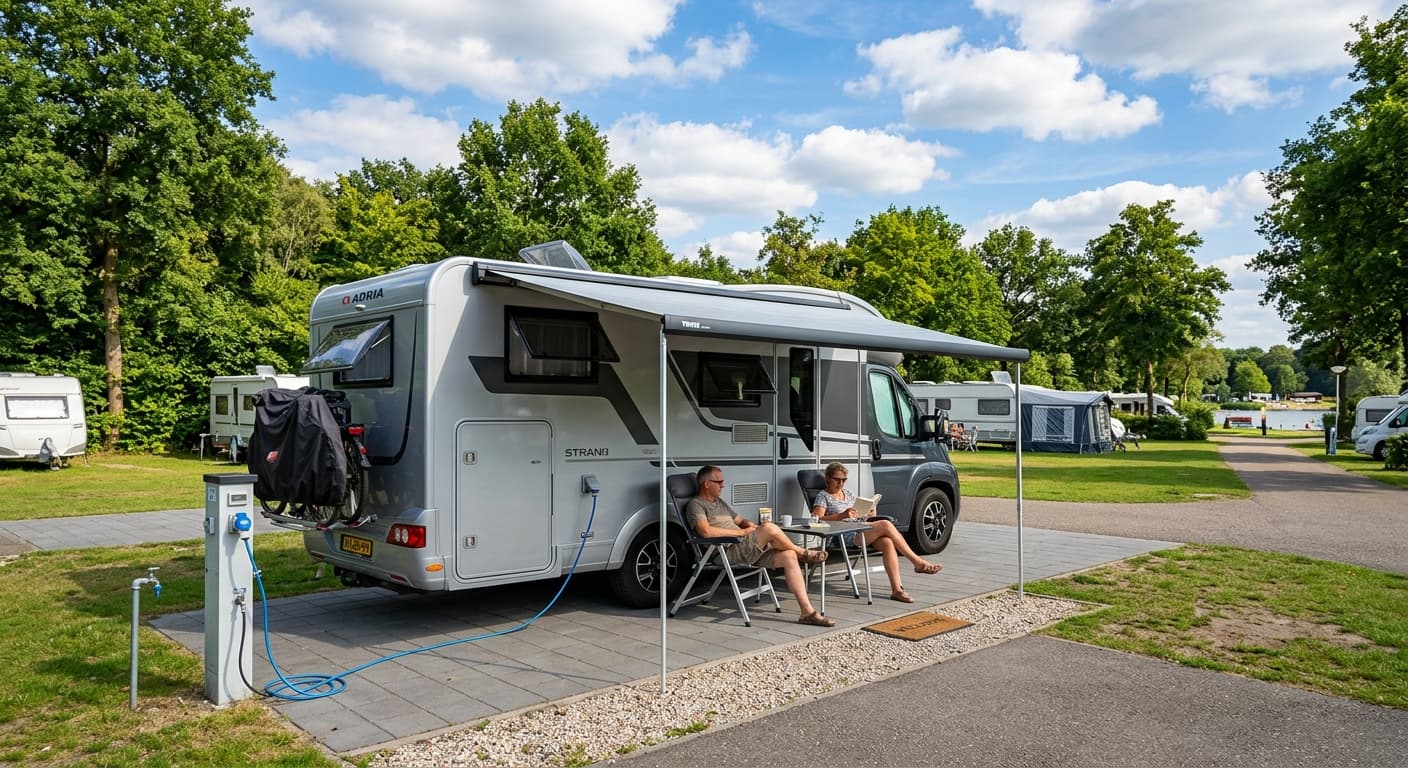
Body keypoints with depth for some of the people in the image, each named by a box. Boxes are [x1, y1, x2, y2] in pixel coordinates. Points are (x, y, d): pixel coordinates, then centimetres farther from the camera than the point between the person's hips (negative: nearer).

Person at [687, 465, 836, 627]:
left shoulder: (720, 502, 27)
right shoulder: (696, 505, -2)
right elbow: (706, 531, -19)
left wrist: (748, 523, 8)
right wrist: (742, 531, -12)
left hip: (745, 549, 9)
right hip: (727, 551, -9)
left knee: (789, 556, -14)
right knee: (769, 528, -28)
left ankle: (807, 612, -15)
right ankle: (803, 554, 0)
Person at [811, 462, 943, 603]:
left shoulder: (849, 495, 26)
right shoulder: (823, 497, 5)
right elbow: (817, 520, -10)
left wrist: (868, 512, 5)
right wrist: (842, 515, -21)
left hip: (860, 531, 7)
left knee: (887, 542, -27)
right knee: (886, 525, -25)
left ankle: (897, 589, -33)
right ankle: (918, 563, -18)